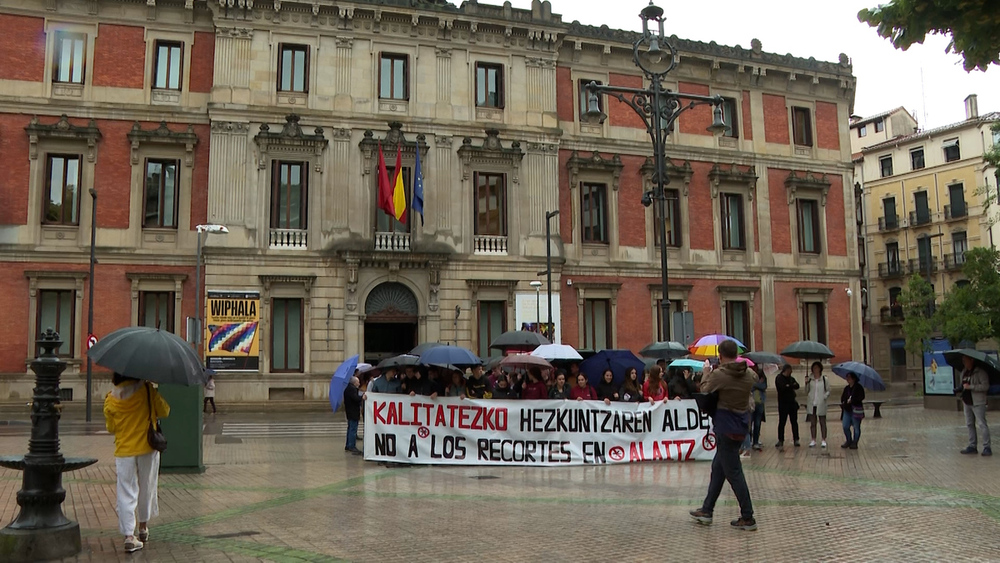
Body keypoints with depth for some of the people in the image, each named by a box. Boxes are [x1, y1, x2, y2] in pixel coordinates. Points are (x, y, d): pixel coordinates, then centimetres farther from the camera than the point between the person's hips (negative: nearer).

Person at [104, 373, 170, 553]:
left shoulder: (110, 400, -3)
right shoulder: (146, 389, -8)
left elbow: (111, 428, 7)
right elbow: (164, 412, -2)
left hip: (124, 451, 0)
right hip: (147, 449, 0)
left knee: (126, 494, 3)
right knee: (146, 489, 17)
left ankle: (129, 536, -4)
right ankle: (143, 528, 30)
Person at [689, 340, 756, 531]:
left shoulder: (719, 375, -16)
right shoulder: (748, 375, 4)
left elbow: (704, 390, -2)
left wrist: (706, 373, 15)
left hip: (726, 428, -8)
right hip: (741, 427, 8)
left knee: (733, 472, -2)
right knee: (718, 468, 17)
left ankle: (748, 518, 1)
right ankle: (707, 510, 26)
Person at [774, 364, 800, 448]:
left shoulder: (791, 378, 14)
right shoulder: (779, 378, -3)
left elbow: (797, 386, -3)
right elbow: (782, 387, -19)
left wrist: (789, 386, -16)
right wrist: (792, 386, -10)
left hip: (792, 403, 5)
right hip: (783, 403, -4)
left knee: (794, 422, 4)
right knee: (781, 422, 0)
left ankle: (796, 440, 8)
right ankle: (780, 440, 8)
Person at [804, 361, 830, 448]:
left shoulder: (824, 379, 0)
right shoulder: (810, 380, 6)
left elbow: (828, 391, 4)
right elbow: (806, 392, 9)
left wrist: (824, 396, -14)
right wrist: (806, 384, -7)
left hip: (821, 404, -2)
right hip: (811, 404, 2)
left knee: (822, 423, 5)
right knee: (812, 423, 7)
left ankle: (824, 440, 11)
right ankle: (813, 440, 13)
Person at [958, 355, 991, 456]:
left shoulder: (980, 372, -11)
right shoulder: (964, 372, 13)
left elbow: (985, 386, -19)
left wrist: (970, 387, -21)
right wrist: (963, 398, 22)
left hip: (978, 403, -8)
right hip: (967, 403, 8)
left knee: (982, 424, -9)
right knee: (970, 424, 11)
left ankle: (986, 447, -7)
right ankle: (972, 446, 17)